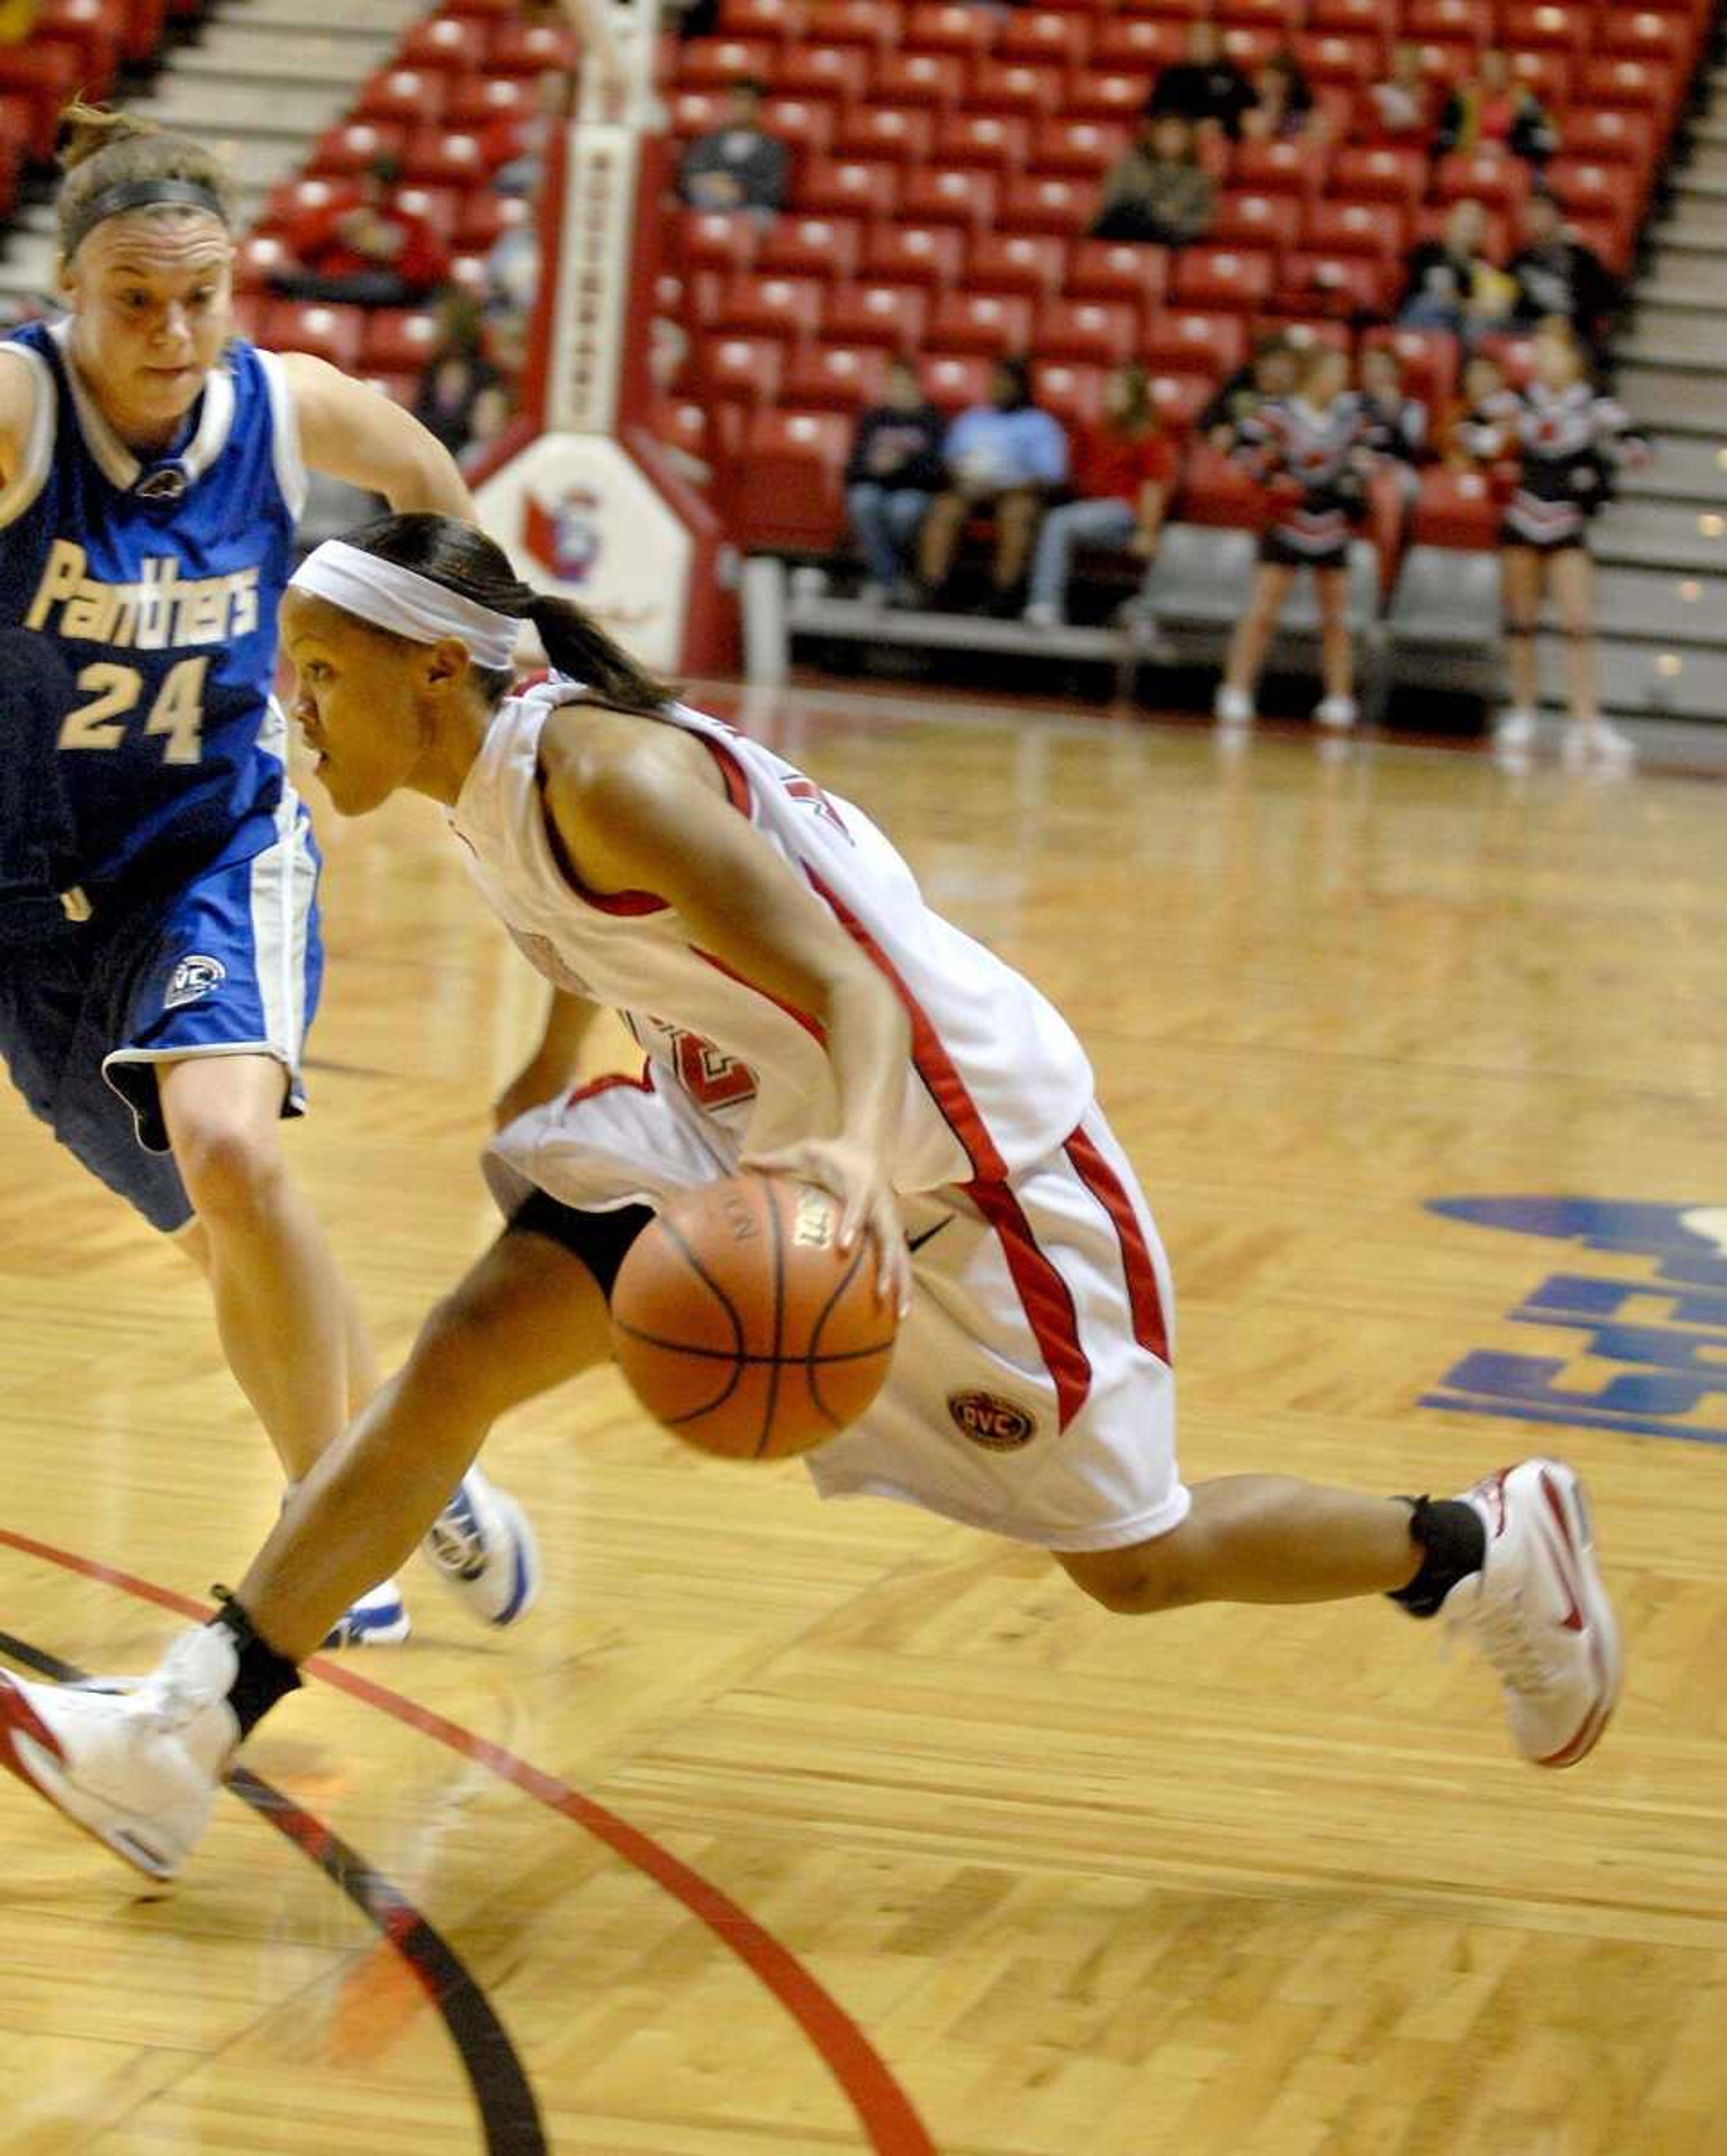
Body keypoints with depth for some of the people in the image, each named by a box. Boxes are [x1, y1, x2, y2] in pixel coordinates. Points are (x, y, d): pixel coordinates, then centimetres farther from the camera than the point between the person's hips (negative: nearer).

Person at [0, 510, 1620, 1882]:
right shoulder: (486, 791, -3)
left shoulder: (603, 774, -29)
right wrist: (538, 1093, 28)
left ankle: (1493, 1543, 26)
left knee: (1136, 1562, 3)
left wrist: (847, 1183, -52)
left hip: (967, 1151, -8)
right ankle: (182, 1739, -11)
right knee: (463, 1356, -8)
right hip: (744, 1138, 8)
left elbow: (851, 996, -36)